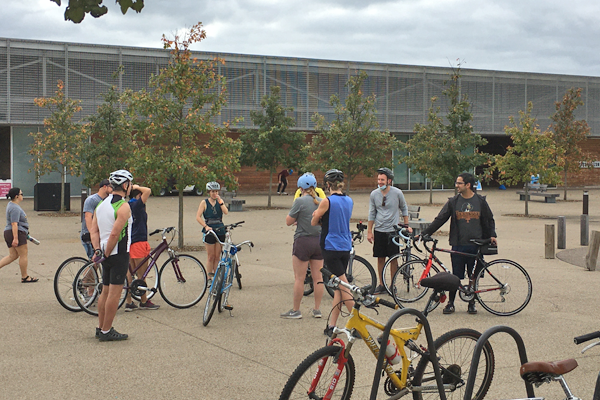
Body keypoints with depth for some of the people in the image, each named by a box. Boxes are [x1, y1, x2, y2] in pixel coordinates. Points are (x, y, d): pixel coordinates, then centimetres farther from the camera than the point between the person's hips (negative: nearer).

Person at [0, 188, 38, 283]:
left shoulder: (11, 204, 16)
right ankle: (24, 277, 6)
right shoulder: (15, 208, -17)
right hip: (17, 233, -10)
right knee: (23, 255, -1)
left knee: (12, 256, 12)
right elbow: (14, 224, -23)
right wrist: (15, 238, -26)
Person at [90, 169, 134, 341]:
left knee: (105, 291, 15)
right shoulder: (123, 206, -15)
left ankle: (101, 328, 22)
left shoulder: (101, 204, 12)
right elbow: (115, 234, -23)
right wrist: (107, 253, -13)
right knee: (115, 293, -4)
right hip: (119, 254, -9)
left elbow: (93, 230, 8)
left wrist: (98, 250, 2)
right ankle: (106, 331, 0)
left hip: (107, 254, 9)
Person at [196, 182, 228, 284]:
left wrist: (220, 201, -15)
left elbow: (226, 212, -9)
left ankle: (216, 277, 15)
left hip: (220, 230, 3)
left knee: (217, 256, 6)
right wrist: (206, 226, -17)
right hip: (209, 231, -3)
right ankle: (209, 278, 8)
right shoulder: (204, 203, 0)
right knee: (211, 256, 0)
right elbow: (198, 217, -7)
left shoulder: (220, 201, 8)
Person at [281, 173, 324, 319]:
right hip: (319, 241, 6)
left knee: (299, 278, 2)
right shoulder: (322, 202, 5)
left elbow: (288, 221, -7)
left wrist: (293, 210, 7)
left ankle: (295, 310, 8)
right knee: (318, 277, 10)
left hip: (303, 241, -6)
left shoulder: (300, 201, -13)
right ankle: (317, 310, 16)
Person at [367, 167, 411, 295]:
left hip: (393, 230, -2)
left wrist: (406, 225, 5)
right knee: (380, 258, 5)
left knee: (393, 259, 1)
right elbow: (372, 214, 7)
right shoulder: (374, 194, 1)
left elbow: (404, 209, 9)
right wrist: (369, 231, 5)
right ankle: (381, 285, 14)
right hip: (379, 231, 2)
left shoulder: (397, 193, -5)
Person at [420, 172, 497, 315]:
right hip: (458, 245, 0)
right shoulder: (453, 201, 4)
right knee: (456, 276, 1)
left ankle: (472, 303, 18)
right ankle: (450, 303, 12)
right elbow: (439, 220, 3)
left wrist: (492, 235, 2)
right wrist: (424, 233, -3)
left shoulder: (480, 201, 4)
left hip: (475, 245, 0)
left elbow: (489, 220, 15)